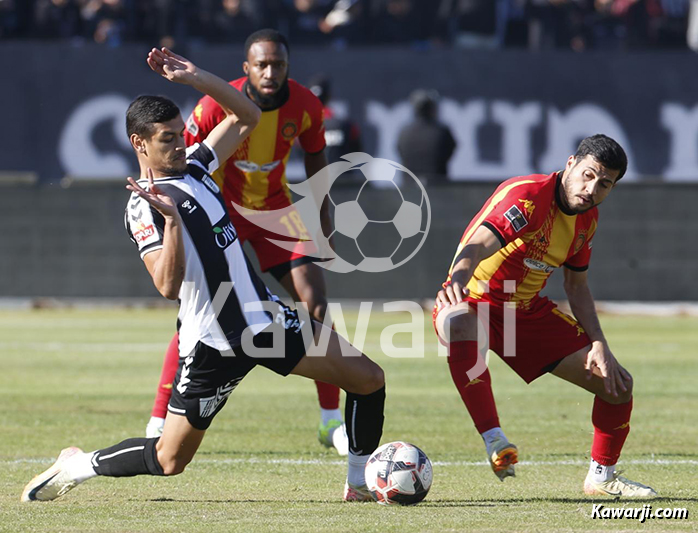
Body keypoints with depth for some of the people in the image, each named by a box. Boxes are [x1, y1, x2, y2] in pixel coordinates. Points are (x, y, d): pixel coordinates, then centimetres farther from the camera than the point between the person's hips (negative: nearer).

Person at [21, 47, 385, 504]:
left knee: (368, 378, 0)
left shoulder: (193, 167, 8)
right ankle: (77, 465, 20)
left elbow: (247, 116, 16)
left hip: (266, 318, 7)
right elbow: (168, 286, -27)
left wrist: (195, 78, 2)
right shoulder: (144, 208, -16)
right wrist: (172, 220, -38)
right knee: (169, 460, -3)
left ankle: (360, 483, 13)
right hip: (213, 343, -7)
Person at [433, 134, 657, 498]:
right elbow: (478, 245, -41)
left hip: (528, 311, 7)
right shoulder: (526, 196, -25)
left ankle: (601, 476, 23)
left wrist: (599, 345, 1)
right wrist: (457, 280, -63)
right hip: (473, 303, -7)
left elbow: (576, 286, 14)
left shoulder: (587, 219, 1)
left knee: (617, 384, 0)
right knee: (458, 323, -46)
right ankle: (494, 440, -43)